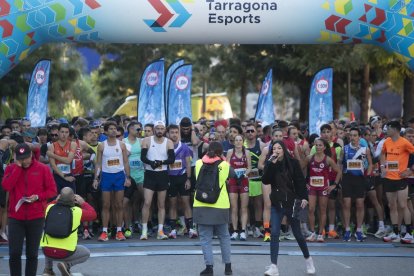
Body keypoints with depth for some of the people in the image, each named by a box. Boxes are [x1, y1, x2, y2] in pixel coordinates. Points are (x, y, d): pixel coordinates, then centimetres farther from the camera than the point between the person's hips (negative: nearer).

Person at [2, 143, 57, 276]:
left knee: (32, 254, 5)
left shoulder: (43, 169, 0)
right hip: (15, 217, 0)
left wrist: (38, 197, -15)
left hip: (36, 218, 0)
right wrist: (18, 167, -12)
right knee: (14, 253, -4)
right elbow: (6, 186, -15)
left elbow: (52, 190, 2)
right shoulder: (11, 168, 3)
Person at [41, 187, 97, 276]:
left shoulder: (50, 208, -1)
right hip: (65, 253, -4)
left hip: (47, 251, 4)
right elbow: (93, 214, 10)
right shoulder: (77, 211, -8)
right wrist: (83, 203, 20)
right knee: (86, 253, 23)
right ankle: (67, 265, -3)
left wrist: (56, 201, 30)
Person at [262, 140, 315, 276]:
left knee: (297, 233, 8)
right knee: (274, 234, -9)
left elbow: (300, 181, -4)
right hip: (276, 204, 2)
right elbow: (265, 181, -12)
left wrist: (304, 198, -13)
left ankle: (308, 259, 31)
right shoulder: (270, 164, 1)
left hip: (291, 202, -2)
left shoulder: (293, 163, -4)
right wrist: (272, 164, -19)